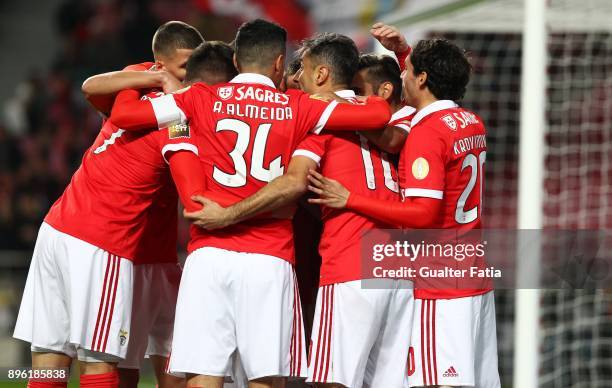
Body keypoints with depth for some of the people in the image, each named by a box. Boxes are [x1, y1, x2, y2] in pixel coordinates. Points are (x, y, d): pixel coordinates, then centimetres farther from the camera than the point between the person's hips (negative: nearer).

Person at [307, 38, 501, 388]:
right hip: (477, 280, 9)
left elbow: (424, 213, -21)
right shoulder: (474, 125, 11)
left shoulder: (426, 132, -14)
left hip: (440, 285, -9)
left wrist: (350, 200, -19)